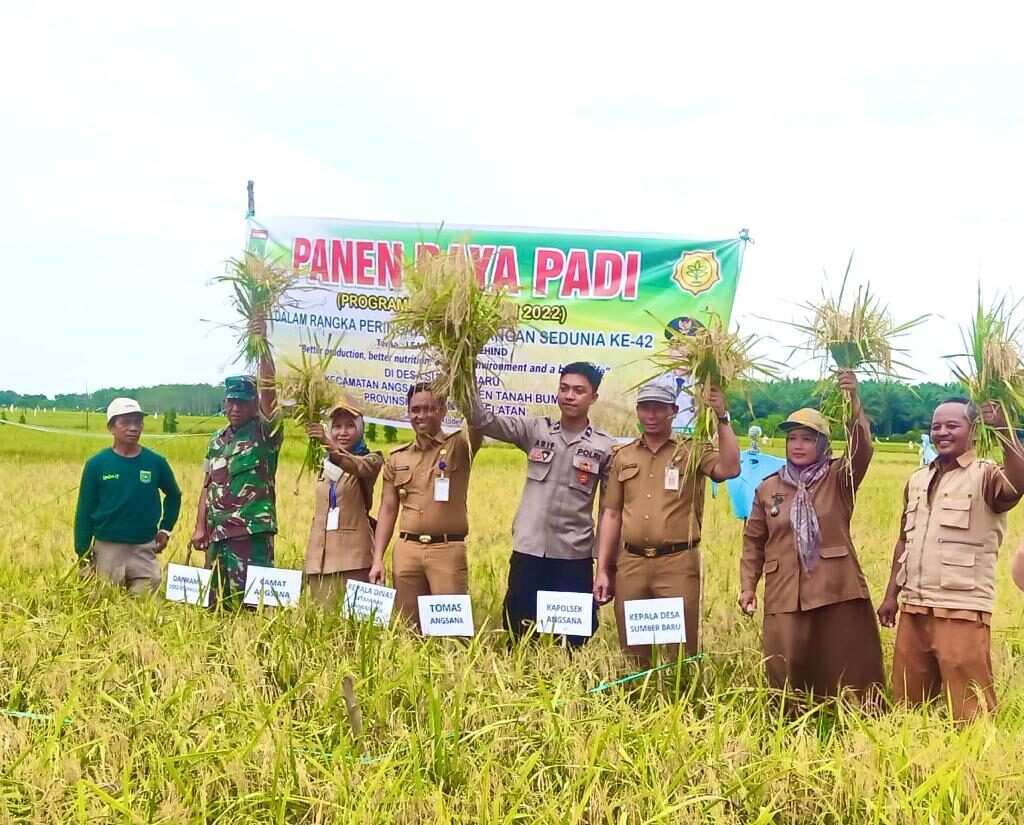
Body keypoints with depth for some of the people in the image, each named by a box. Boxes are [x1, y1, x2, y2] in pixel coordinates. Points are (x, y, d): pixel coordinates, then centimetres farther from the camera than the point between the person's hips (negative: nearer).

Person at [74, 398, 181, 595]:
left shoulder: (156, 462, 0)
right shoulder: (97, 464, -4)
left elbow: (174, 495, 20)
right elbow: (84, 512, 0)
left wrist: (165, 529, 10)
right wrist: (83, 556, -3)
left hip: (145, 550, 1)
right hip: (107, 549, -1)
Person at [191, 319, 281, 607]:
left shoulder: (265, 431, -2)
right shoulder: (217, 440, 16)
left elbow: (269, 390, -17)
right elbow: (208, 486, 17)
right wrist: (200, 528, 9)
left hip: (252, 532, -6)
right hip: (217, 534, 6)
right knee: (217, 604, 10)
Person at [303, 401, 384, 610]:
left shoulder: (371, 459, 2)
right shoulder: (325, 464, 19)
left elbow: (359, 467, -23)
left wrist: (330, 446, -41)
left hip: (354, 555, -5)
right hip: (321, 555, 5)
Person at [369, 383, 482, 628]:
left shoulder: (458, 447, 4)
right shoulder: (397, 458, 14)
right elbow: (388, 509, 13)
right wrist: (377, 559, 5)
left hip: (448, 550, -3)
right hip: (406, 550, 3)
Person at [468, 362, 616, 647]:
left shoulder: (605, 447, 0)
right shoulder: (535, 430, 4)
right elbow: (483, 421, -4)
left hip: (575, 556, -1)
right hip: (528, 550, 1)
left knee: (573, 639, 4)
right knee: (518, 632, 7)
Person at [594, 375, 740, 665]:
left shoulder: (692, 452, 4)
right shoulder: (623, 456, 14)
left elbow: (730, 469, -15)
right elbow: (611, 514, 12)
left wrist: (721, 418, -16)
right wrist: (603, 569, 8)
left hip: (678, 563, -3)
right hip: (630, 564, 4)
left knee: (682, 649, -3)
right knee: (632, 651, 10)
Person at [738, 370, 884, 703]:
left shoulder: (838, 479, 5)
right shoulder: (768, 488, 11)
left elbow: (861, 450, -15)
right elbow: (753, 541, 15)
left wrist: (853, 400, -29)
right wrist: (747, 586, 5)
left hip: (837, 591, -2)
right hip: (785, 595, 2)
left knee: (849, 672, 0)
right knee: (788, 674, 3)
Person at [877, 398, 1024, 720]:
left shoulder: (985, 476, -4)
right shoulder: (918, 480, 16)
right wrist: (891, 594, 16)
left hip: (962, 611, -6)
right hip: (914, 608, 6)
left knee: (969, 710, -5)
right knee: (906, 704, 13)